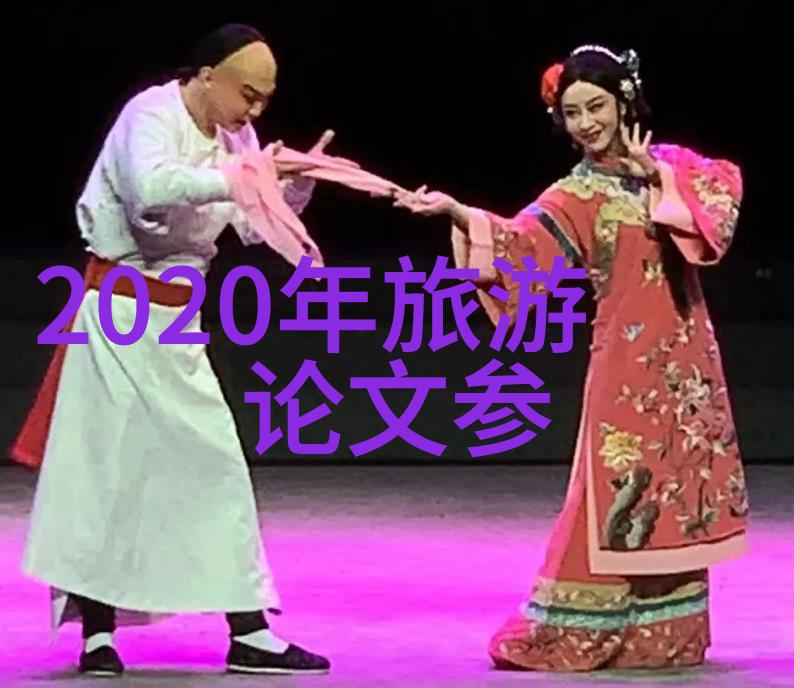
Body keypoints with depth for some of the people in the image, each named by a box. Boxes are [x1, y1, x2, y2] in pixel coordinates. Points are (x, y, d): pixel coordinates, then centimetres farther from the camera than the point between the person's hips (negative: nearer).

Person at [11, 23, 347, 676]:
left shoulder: (234, 135, 8)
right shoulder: (152, 115, -15)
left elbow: (258, 228, 11)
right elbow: (153, 188, -36)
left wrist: (296, 186, -6)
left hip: (176, 316, 8)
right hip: (124, 309, -8)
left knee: (212, 467, 6)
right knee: (108, 468, -4)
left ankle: (249, 632, 8)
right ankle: (97, 633, 3)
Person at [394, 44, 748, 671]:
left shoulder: (670, 163, 6)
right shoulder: (577, 196, -3)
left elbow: (726, 186, -11)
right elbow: (521, 240, -19)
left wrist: (658, 178, -14)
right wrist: (457, 213, -33)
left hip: (686, 351, 3)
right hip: (629, 356, -3)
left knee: (678, 493, 7)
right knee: (619, 495, -7)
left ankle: (666, 632, 15)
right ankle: (571, 634, -3)